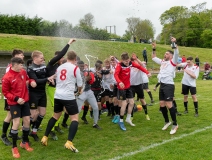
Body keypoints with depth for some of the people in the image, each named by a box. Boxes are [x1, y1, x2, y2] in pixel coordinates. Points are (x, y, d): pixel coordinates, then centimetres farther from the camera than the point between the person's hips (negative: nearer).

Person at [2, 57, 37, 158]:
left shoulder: (23, 72, -1)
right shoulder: (7, 77, -17)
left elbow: (27, 79, 19)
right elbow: (5, 92, -11)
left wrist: (31, 81, -4)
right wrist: (16, 98, -22)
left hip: (25, 101, 6)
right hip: (14, 103, -6)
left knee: (27, 121, 8)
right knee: (16, 123, -10)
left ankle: (25, 142, 29)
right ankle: (14, 147, 8)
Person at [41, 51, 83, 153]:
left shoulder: (59, 67, 13)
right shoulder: (75, 68, -5)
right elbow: (80, 83, 3)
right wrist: (79, 90, 24)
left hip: (57, 95, 6)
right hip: (68, 96, -6)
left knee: (55, 116, 23)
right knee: (75, 118, 2)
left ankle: (45, 137, 24)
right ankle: (69, 142, -10)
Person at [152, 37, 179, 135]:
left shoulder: (172, 62, -3)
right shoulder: (162, 62, 17)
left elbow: (176, 53, -21)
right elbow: (153, 58, 30)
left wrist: (174, 43, -28)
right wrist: (154, 49, 20)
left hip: (169, 85, -8)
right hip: (162, 85, 8)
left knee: (169, 105, -12)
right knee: (162, 104, 9)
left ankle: (175, 124, 1)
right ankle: (167, 122, 25)